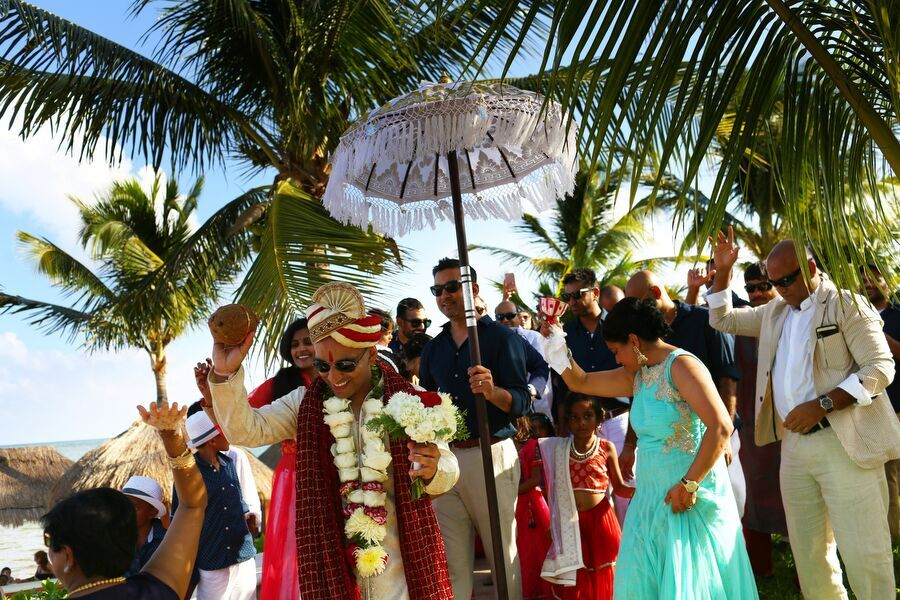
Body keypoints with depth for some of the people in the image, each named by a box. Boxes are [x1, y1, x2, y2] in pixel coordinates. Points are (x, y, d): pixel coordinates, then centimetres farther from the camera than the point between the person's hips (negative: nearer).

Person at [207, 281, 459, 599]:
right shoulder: (305, 404, 2)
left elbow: (448, 469, -4)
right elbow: (245, 429, -7)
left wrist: (433, 470, -27)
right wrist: (226, 374, -22)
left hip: (398, 553, -1)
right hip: (329, 553, 1)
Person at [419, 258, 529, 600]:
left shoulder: (502, 338, -3)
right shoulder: (433, 348, 14)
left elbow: (522, 401, -11)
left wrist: (493, 392, -31)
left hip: (491, 455, -5)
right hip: (444, 457, 5)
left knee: (503, 552, 4)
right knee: (452, 559, 8)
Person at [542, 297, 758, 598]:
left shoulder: (680, 365, -13)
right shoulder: (638, 375, 11)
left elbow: (721, 427, -23)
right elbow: (581, 382, 18)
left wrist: (689, 485, -22)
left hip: (692, 499, -8)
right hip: (651, 498, 8)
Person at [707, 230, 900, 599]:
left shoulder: (847, 304, -3)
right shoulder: (775, 312, 16)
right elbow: (722, 320, 26)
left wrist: (821, 405, -18)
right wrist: (723, 270, 12)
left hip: (844, 444, -6)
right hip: (794, 443, 6)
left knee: (863, 555, -6)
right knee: (808, 554, 11)